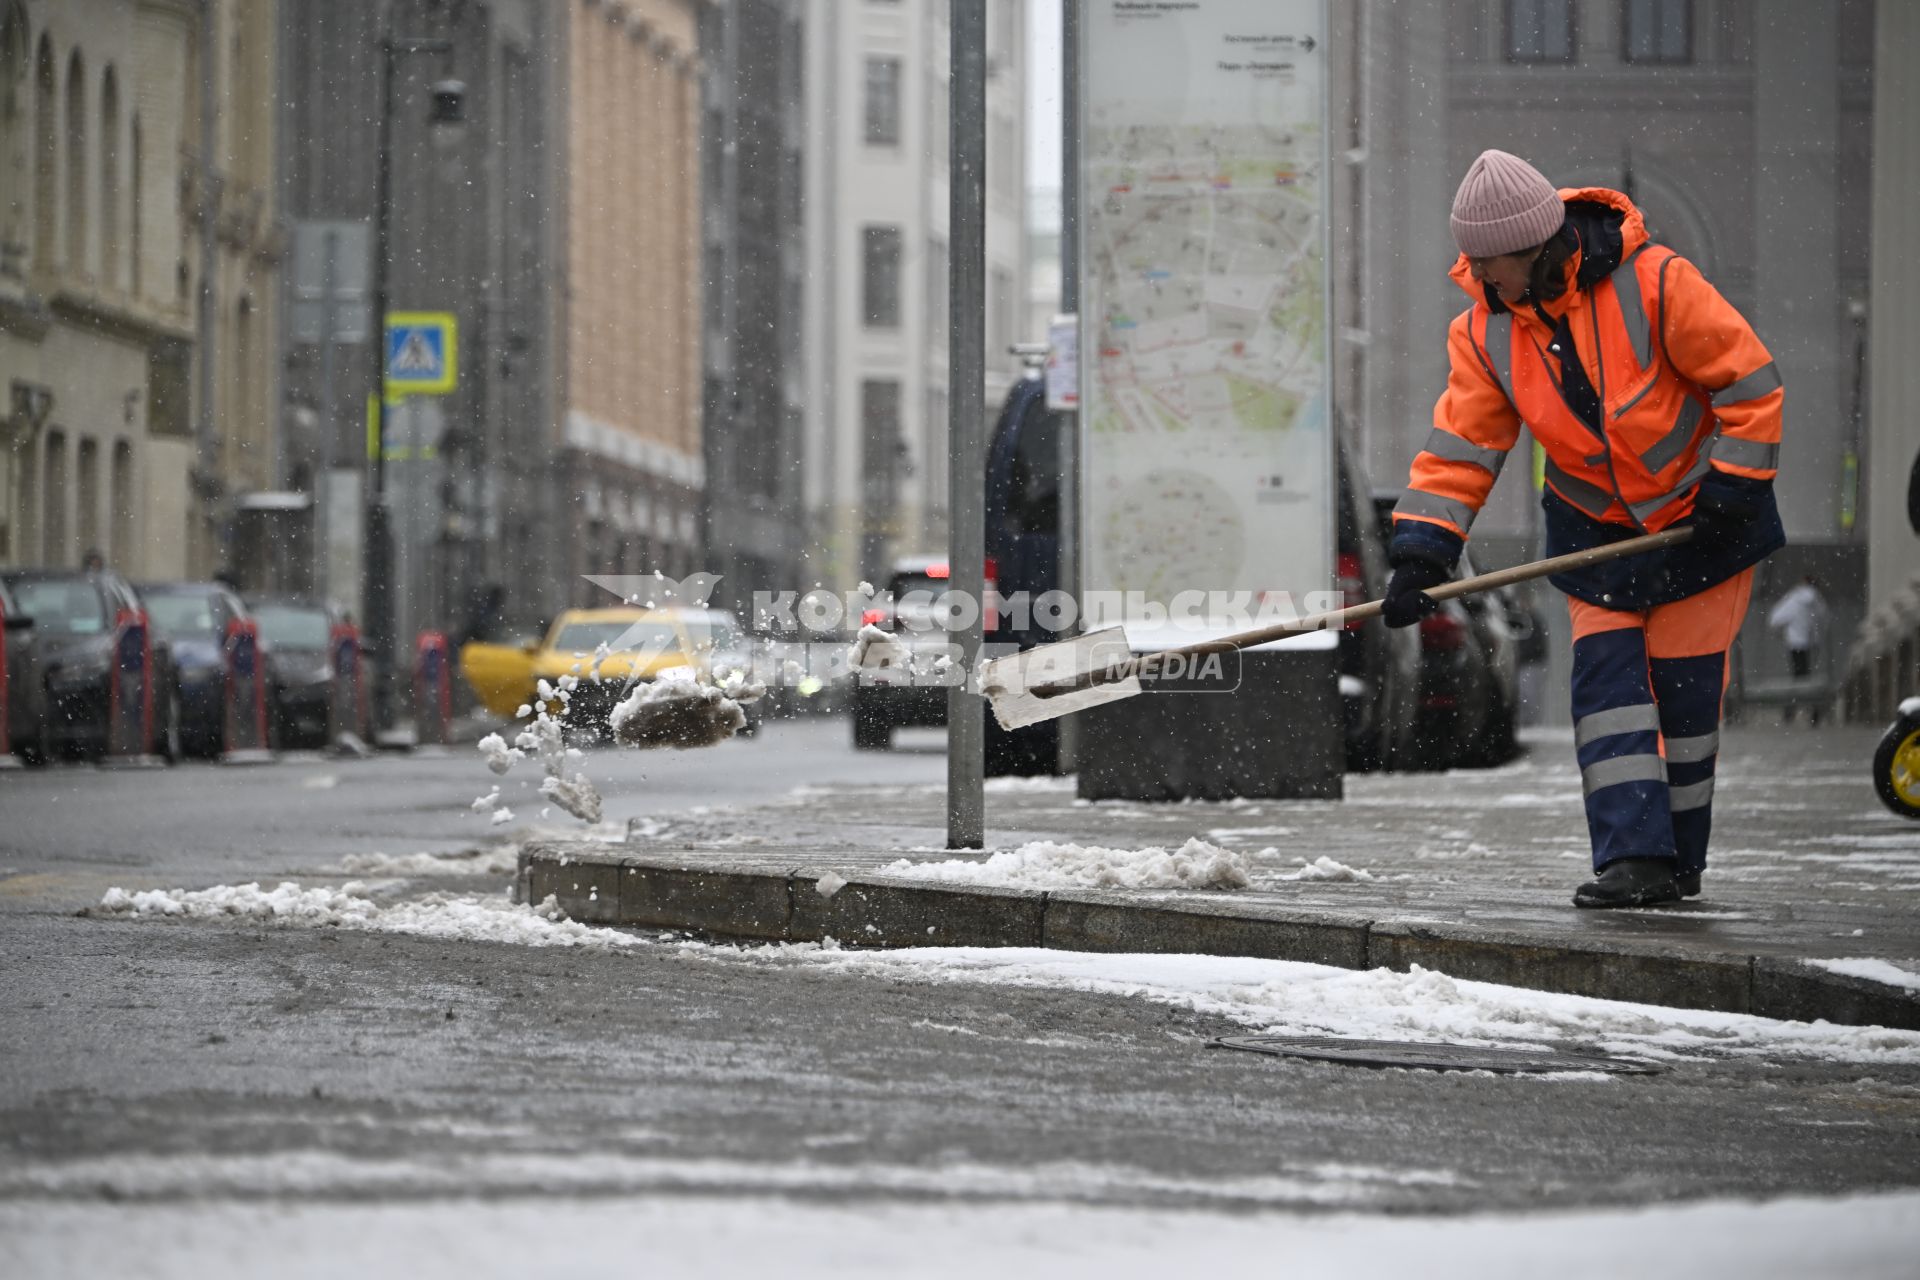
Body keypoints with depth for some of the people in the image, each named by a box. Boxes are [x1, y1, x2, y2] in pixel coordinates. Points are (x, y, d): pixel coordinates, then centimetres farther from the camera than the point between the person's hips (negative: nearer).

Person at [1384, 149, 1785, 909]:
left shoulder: (1653, 283, -24)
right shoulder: (1484, 332, -10)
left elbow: (1749, 379, -17)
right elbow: (1459, 447, -9)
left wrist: (1734, 486, -18)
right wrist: (1421, 554, -19)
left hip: (1698, 520, -4)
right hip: (1595, 527, 4)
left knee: (1683, 684, -1)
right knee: (1607, 679, -10)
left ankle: (1679, 859, 12)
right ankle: (1635, 860, -14)